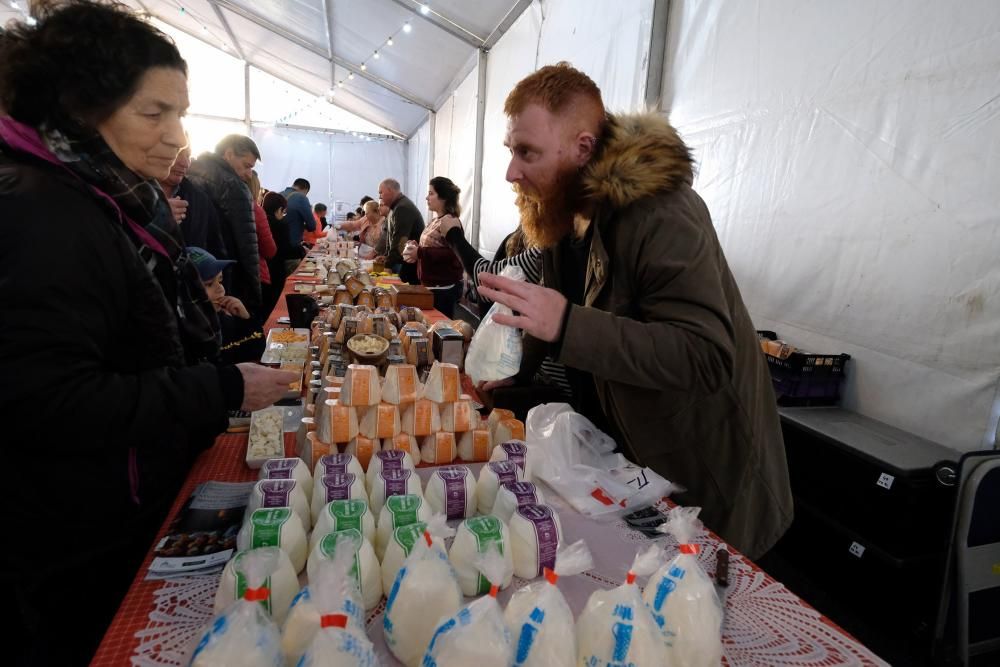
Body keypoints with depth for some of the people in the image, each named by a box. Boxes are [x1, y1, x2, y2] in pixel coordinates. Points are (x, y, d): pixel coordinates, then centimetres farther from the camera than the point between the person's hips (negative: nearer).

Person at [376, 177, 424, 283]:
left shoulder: (403, 208, -16)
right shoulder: (396, 207, 17)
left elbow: (400, 241, -21)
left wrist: (388, 264, -17)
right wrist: (386, 256, 9)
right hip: (401, 262, 9)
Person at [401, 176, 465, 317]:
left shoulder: (451, 221, -16)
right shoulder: (435, 220, 13)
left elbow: (451, 253, -28)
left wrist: (419, 252, -26)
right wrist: (415, 248, 4)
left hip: (444, 288, -9)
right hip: (430, 285, 9)